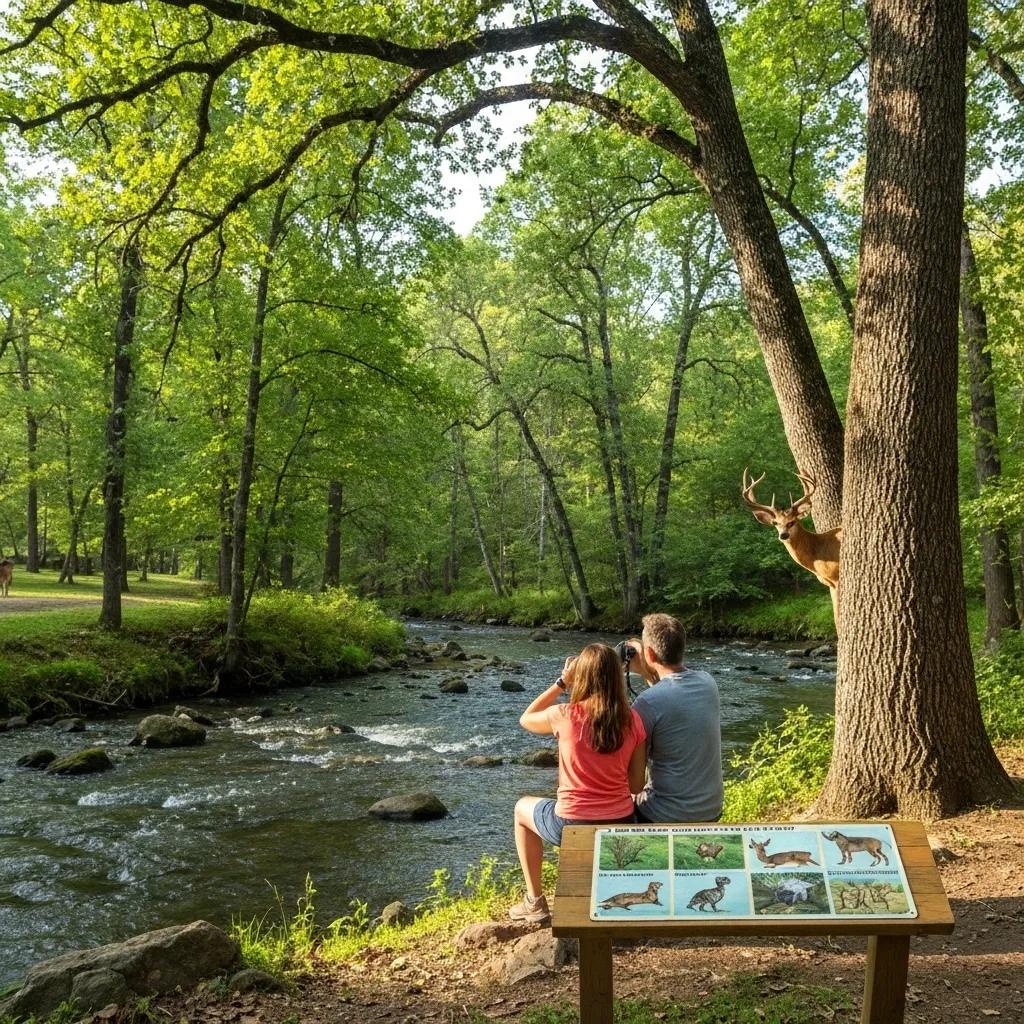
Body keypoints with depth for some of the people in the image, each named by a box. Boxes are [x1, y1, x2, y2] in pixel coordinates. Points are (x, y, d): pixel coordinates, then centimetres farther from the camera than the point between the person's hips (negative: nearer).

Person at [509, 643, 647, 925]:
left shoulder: (564, 716, -17)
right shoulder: (632, 720, -9)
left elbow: (526, 719, 6)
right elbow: (636, 786, -2)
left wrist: (562, 682, 3)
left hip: (572, 827, -3)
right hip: (621, 826, 3)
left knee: (523, 808, 30)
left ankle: (535, 902, 33)